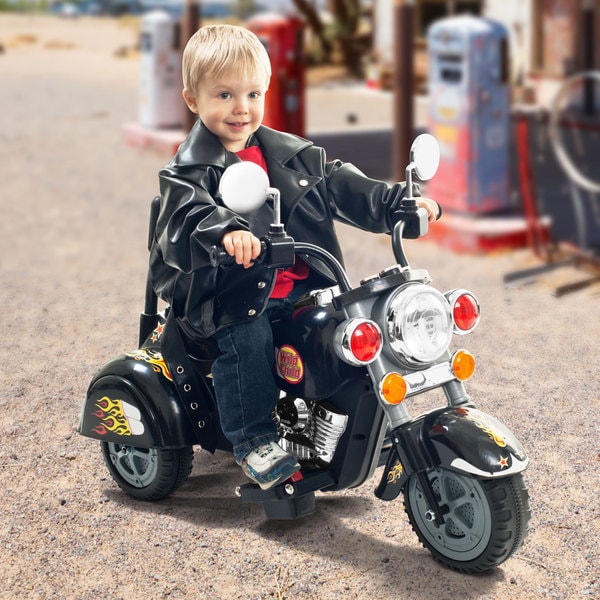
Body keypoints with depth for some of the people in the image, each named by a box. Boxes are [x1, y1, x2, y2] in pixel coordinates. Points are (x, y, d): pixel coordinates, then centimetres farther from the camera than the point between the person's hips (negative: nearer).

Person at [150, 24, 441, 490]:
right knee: (248, 338, -30)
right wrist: (226, 231, -47)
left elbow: (340, 186, 13)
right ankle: (253, 439, -16)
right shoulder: (190, 171, -6)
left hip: (301, 288, 5)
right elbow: (188, 217, -25)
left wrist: (399, 203, 1)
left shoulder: (290, 154, 14)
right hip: (231, 294, -5)